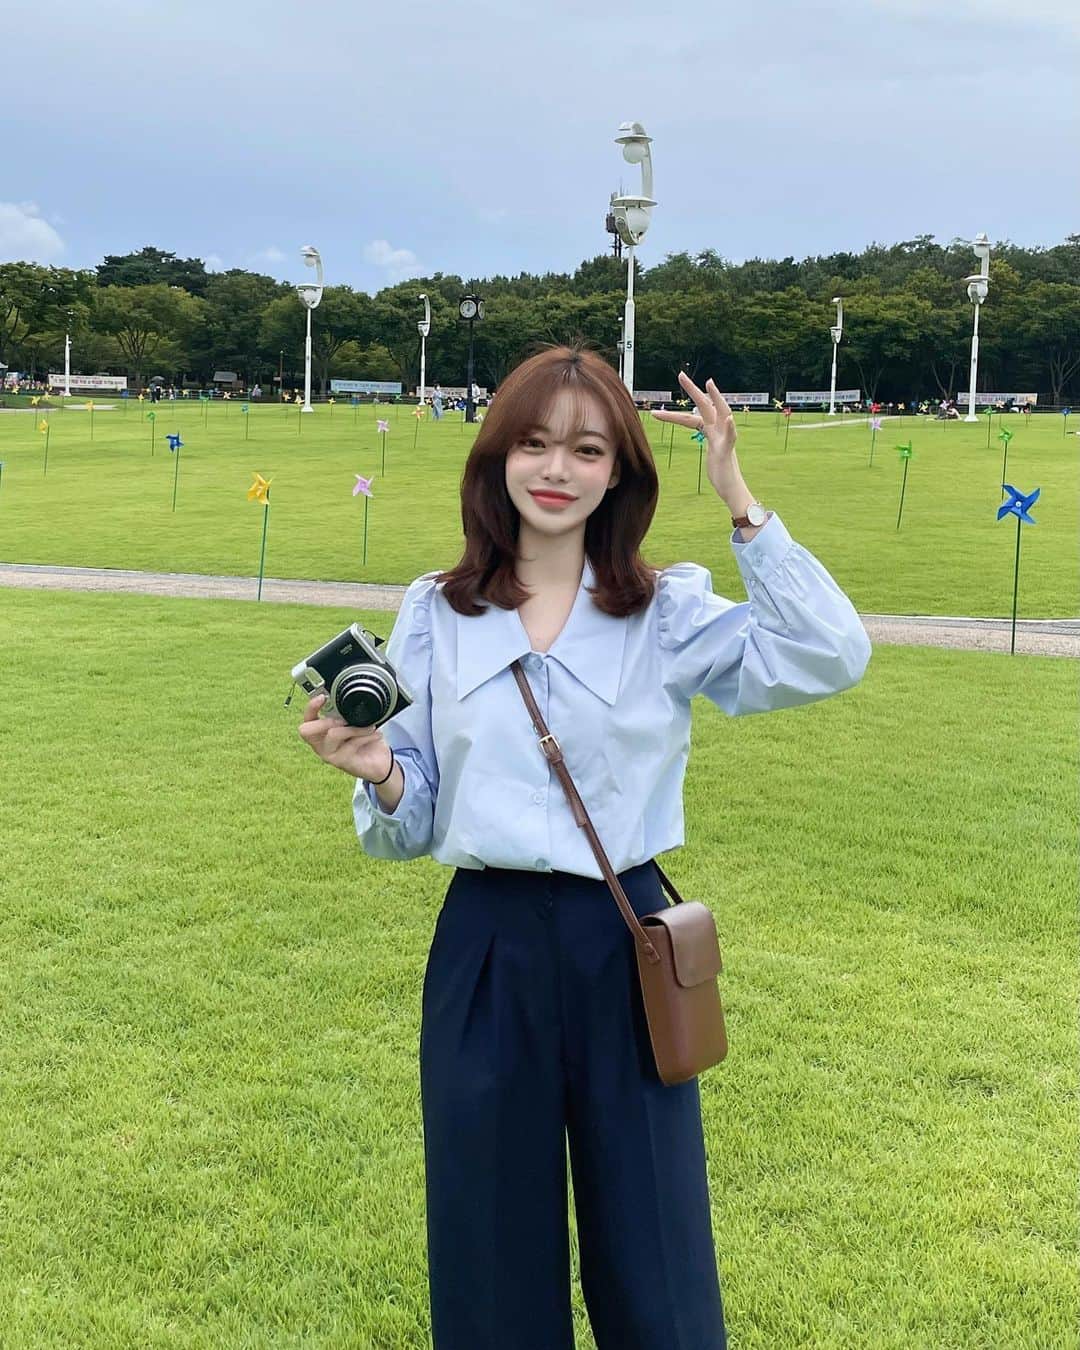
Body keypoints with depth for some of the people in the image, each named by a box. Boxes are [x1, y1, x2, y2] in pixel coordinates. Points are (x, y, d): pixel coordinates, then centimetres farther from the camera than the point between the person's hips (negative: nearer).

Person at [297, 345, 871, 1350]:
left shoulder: (670, 614, 0)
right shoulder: (433, 616, 2)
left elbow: (831, 659, -18)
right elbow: (409, 830, 4)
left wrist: (739, 502, -20)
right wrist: (378, 774, -18)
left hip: (625, 945, 0)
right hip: (484, 948, 1)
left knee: (653, 1268, 10)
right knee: (490, 1261, 13)